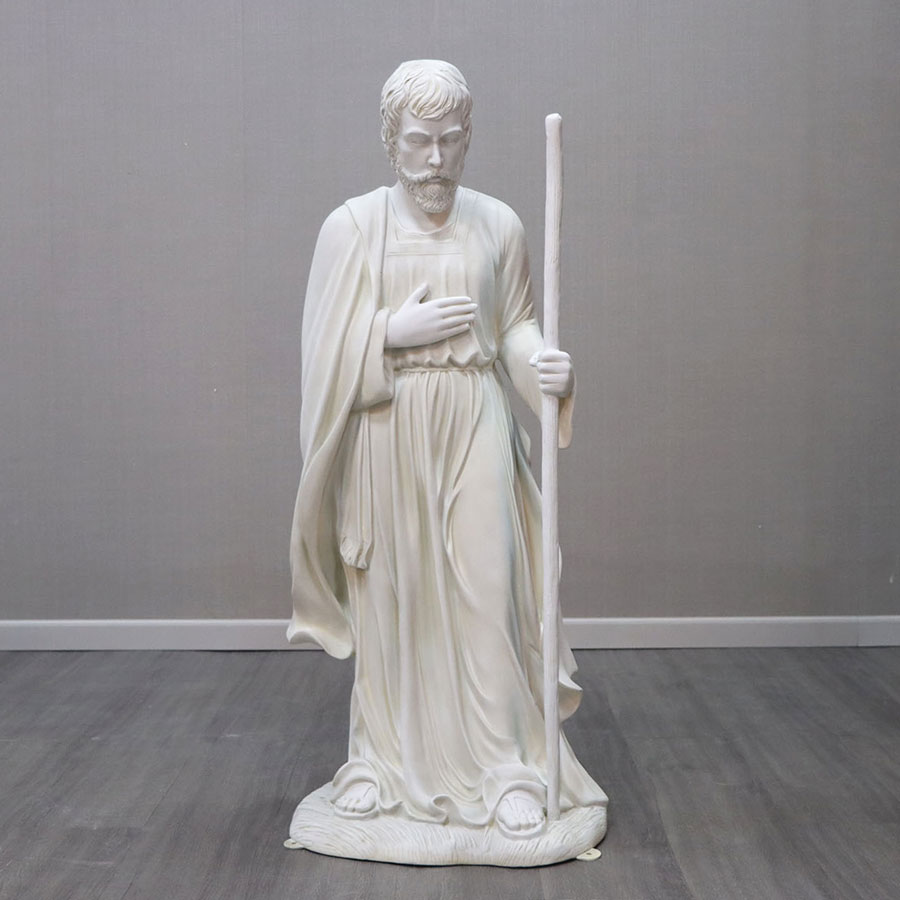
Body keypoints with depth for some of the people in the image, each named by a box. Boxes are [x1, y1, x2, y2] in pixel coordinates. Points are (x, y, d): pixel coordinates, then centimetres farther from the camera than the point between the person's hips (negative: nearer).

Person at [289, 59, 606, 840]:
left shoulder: (498, 224, 4)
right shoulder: (352, 226, 0)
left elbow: (516, 324, 10)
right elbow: (328, 348, 0)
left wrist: (542, 362, -11)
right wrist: (395, 331, -15)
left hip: (473, 426, 1)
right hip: (386, 432, 0)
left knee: (485, 591, -3)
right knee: (388, 594, 6)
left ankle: (505, 767, 7)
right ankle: (384, 756, 21)